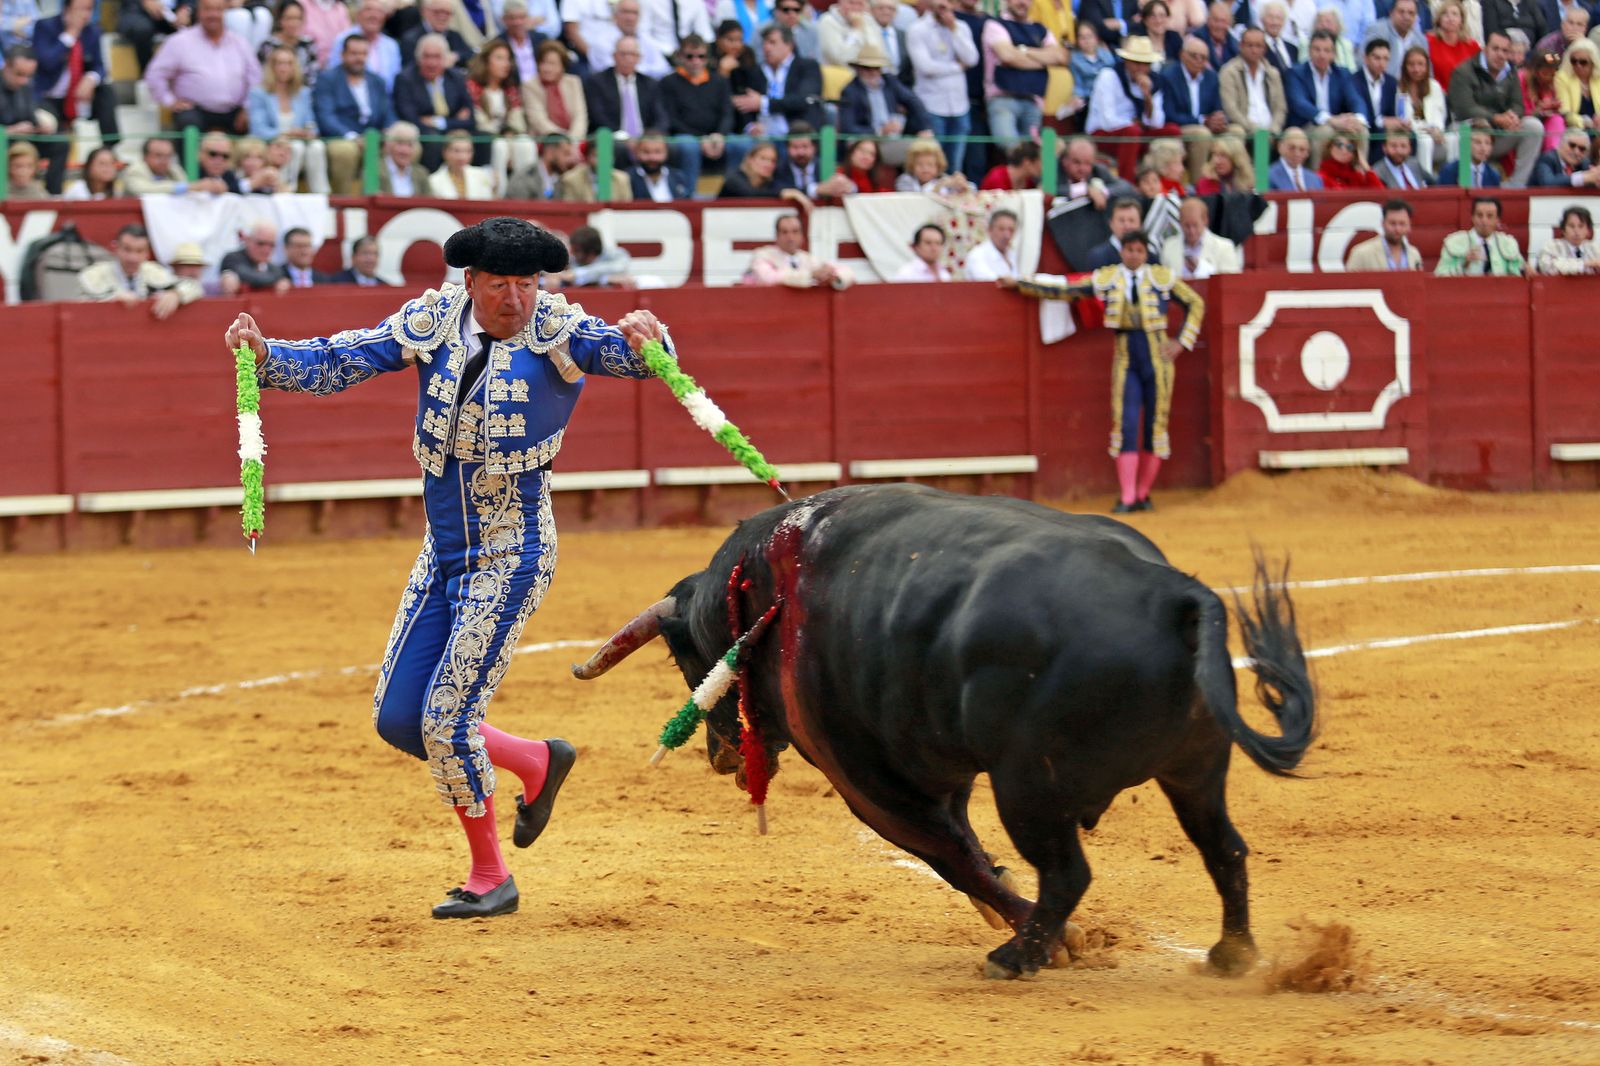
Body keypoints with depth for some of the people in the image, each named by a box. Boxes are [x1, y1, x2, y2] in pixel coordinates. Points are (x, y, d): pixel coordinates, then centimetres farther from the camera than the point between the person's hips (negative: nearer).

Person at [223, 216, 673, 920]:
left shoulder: (558, 333, -11)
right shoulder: (435, 322, 0)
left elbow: (629, 355, -27)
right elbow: (335, 363, -1)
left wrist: (644, 341, -51)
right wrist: (263, 353, -19)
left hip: (511, 558, -6)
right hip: (442, 552, 6)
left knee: (447, 717, -10)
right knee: (396, 719, 6)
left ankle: (489, 878, 11)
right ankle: (538, 763, 28)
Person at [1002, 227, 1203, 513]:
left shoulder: (1162, 277, 1)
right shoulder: (1107, 279, 4)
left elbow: (1195, 304, 11)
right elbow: (1063, 291, 10)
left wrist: (1181, 342, 2)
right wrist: (1019, 284, 10)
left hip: (1157, 356, 0)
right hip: (1125, 357, 0)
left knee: (1155, 424, 0)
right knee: (1125, 424, -9)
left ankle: (1143, 494, 10)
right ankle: (1126, 497, -10)